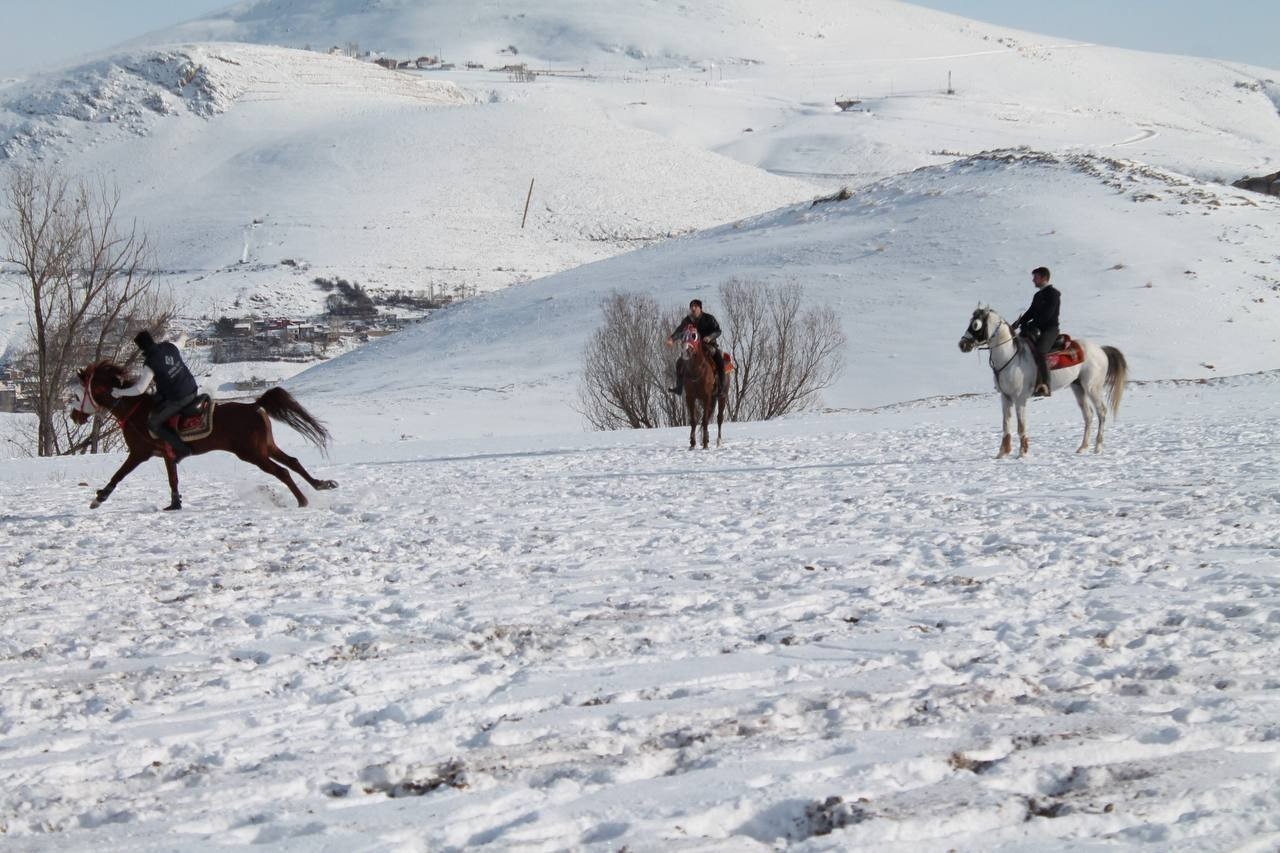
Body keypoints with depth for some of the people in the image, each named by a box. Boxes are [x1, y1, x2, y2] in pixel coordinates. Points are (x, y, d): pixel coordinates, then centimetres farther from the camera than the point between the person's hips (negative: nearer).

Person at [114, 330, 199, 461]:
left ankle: (182, 449, 5)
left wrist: (119, 392, -3)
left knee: (153, 423, 10)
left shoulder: (149, 364, -18)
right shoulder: (171, 346, -1)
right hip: (192, 390, 7)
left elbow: (139, 389, -17)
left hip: (177, 399, -7)